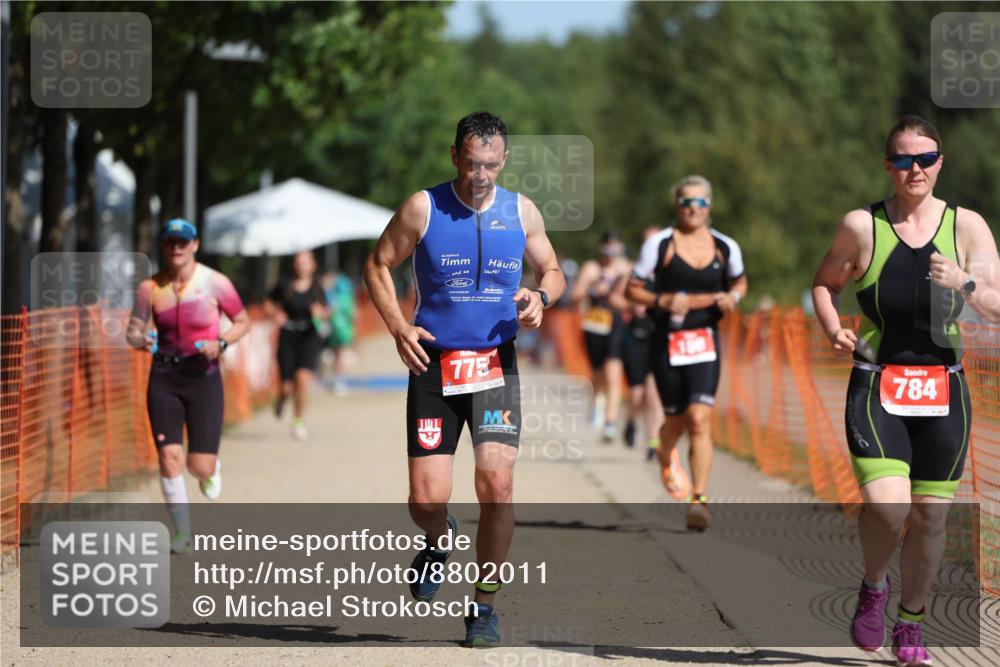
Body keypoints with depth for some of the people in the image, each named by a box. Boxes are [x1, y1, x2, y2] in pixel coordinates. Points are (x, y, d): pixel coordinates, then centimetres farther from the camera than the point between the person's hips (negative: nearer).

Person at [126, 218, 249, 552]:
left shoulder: (215, 283, -7)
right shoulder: (150, 287, -1)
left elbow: (243, 321, 4)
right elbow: (133, 332, 4)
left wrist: (221, 344, -14)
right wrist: (140, 340, -20)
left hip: (203, 377, -2)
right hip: (164, 377, 2)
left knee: (201, 466, -6)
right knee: (169, 456, -8)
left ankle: (211, 470, 35)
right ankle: (182, 532, 9)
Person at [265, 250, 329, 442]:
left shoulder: (316, 288, 3)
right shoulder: (284, 285, -1)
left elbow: (326, 311, 15)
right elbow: (269, 304, 12)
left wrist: (321, 312, -8)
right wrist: (275, 314, -8)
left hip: (309, 338, 0)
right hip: (288, 339, 0)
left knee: (303, 377, -21)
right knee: (287, 386, -2)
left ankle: (299, 421, -3)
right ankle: (282, 398, 39)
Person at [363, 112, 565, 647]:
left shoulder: (522, 212, 3)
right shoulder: (422, 209, -4)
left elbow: (553, 271, 16)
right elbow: (377, 265, 6)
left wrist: (541, 296, -7)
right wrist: (398, 327, -8)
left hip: (496, 365, 1)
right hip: (433, 365, -1)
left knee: (496, 484, -15)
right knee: (426, 500, -5)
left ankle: (484, 607, 1)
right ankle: (439, 540, 34)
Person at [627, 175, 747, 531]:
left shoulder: (725, 247, 5)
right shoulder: (659, 244, -3)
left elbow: (739, 281, 22)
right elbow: (633, 289, 0)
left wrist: (733, 296, 0)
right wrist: (663, 301, -17)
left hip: (705, 341, 1)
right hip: (667, 339, -1)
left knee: (699, 418, -14)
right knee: (676, 418, 9)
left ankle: (700, 499, -16)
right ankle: (666, 460, 46)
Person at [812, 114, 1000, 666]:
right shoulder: (861, 226, 0)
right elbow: (825, 282, 15)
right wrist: (834, 331, -3)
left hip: (943, 391, 2)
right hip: (876, 387, -2)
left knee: (930, 516, 6)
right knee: (886, 509, -19)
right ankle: (873, 585, 13)